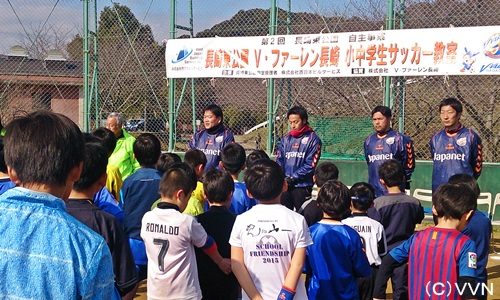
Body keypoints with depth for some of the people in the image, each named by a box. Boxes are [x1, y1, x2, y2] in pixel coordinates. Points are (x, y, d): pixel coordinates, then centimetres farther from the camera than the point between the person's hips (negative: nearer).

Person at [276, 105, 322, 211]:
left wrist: (292, 178, -12)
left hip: (302, 186, -4)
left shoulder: (312, 139, -4)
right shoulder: (286, 139, 10)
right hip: (284, 186, 4)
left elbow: (310, 165, -9)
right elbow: (279, 161, 7)